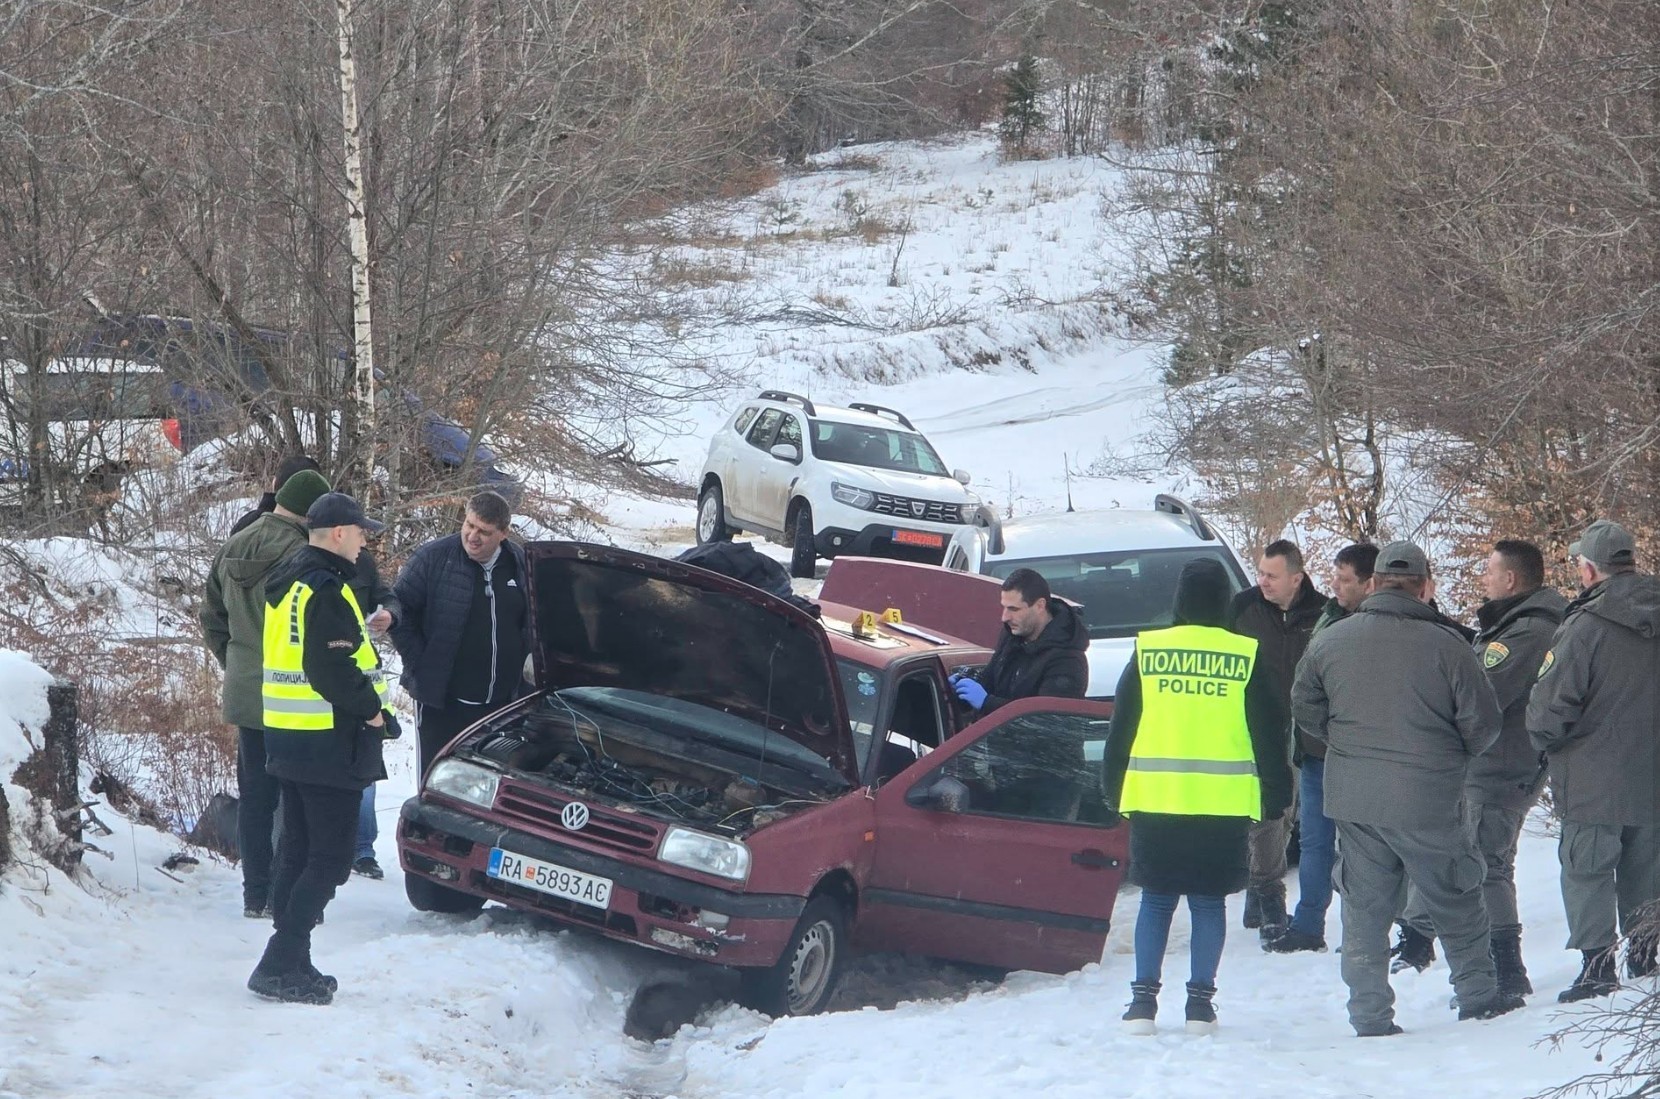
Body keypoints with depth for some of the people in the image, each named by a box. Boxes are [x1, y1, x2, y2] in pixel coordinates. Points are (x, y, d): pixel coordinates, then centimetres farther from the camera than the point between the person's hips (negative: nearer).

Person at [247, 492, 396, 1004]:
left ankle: (288, 964, 18)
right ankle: (282, 965, -11)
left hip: (288, 735, 10)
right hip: (329, 744, -10)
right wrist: (373, 711, -12)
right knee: (329, 860, -7)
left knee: (297, 851, 15)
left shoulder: (289, 580, 14)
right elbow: (334, 672, -24)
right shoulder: (325, 590, -18)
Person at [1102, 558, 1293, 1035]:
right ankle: (1201, 1001, 6)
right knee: (1209, 902, 8)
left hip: (1154, 799, 1)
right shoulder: (1248, 657, 0)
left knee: (1156, 899, 9)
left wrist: (1113, 789, 16)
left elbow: (1120, 729, 7)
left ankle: (1144, 997, 4)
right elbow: (1271, 735, 4)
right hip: (1225, 804, -1)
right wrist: (1275, 796, 12)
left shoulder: (1146, 652, 2)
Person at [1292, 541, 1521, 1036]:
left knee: (1364, 910, 10)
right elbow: (1483, 722, -6)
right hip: (1427, 801, -3)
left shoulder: (1329, 641, 0)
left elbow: (1305, 708, 11)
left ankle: (1370, 1016, 10)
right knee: (1455, 902, 14)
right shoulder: (1446, 646, -11)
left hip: (1352, 797, 3)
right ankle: (1478, 995, 22)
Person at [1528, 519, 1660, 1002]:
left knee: (1587, 871, 3)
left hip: (1593, 781, -6)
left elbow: (1548, 710, -19)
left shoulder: (1585, 627, -20)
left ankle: (1598, 966, -1)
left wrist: (1546, 742, 1)